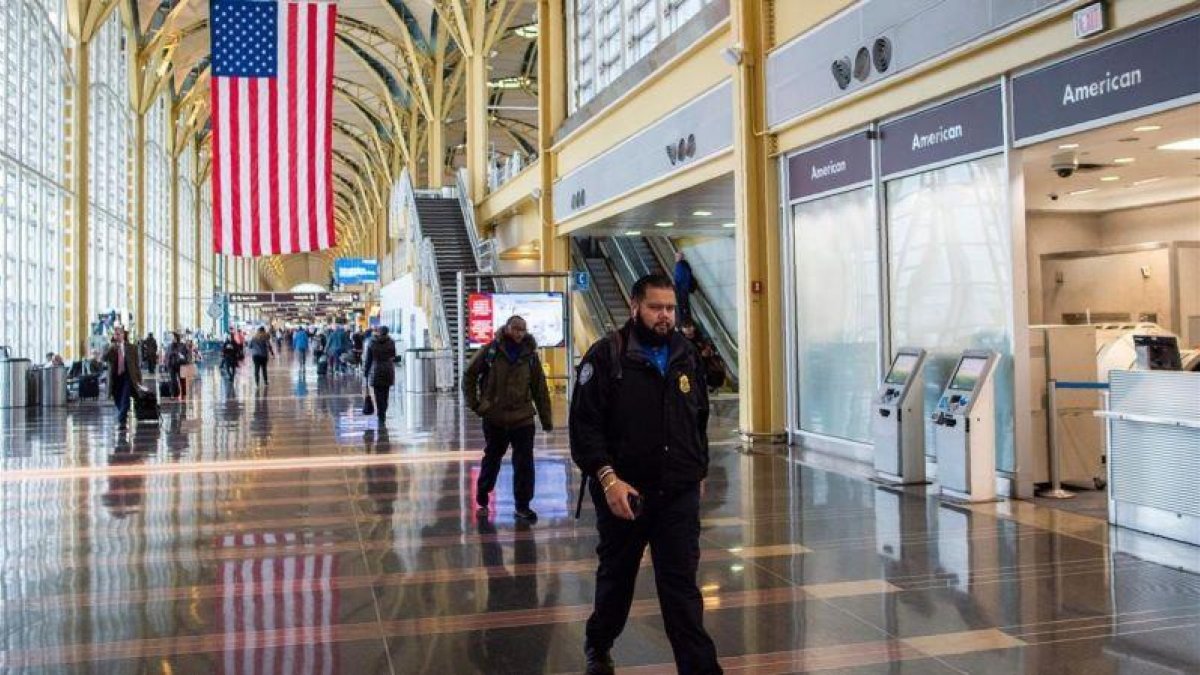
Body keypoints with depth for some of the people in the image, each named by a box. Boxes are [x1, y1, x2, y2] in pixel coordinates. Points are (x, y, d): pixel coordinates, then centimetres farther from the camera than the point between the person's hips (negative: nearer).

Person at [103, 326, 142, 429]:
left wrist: (138, 379, 3)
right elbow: (104, 358, -11)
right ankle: (123, 417, 30)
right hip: (115, 378, 2)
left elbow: (136, 364, 6)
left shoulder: (130, 348, 4)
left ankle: (121, 421, -13)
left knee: (125, 400, -13)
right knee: (117, 401, 10)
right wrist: (111, 348, -22)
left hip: (127, 377, -2)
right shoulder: (110, 348, 7)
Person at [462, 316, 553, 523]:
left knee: (524, 463, -2)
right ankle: (482, 501, 33)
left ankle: (523, 506, 10)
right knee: (491, 460, 15)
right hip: (494, 418, -1)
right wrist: (474, 403, -2)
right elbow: (469, 376, 3)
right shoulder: (490, 351, -5)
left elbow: (540, 389, 1)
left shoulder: (530, 355, 0)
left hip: (523, 419, 1)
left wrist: (546, 419, 1)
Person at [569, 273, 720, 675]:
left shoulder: (686, 356, 8)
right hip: (623, 492, -2)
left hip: (680, 493, 2)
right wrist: (607, 478, -22)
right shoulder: (607, 355, -9)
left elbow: (700, 420, 18)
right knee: (616, 575, 17)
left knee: (681, 583, 0)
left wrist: (699, 472, 18)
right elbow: (584, 424, -14)